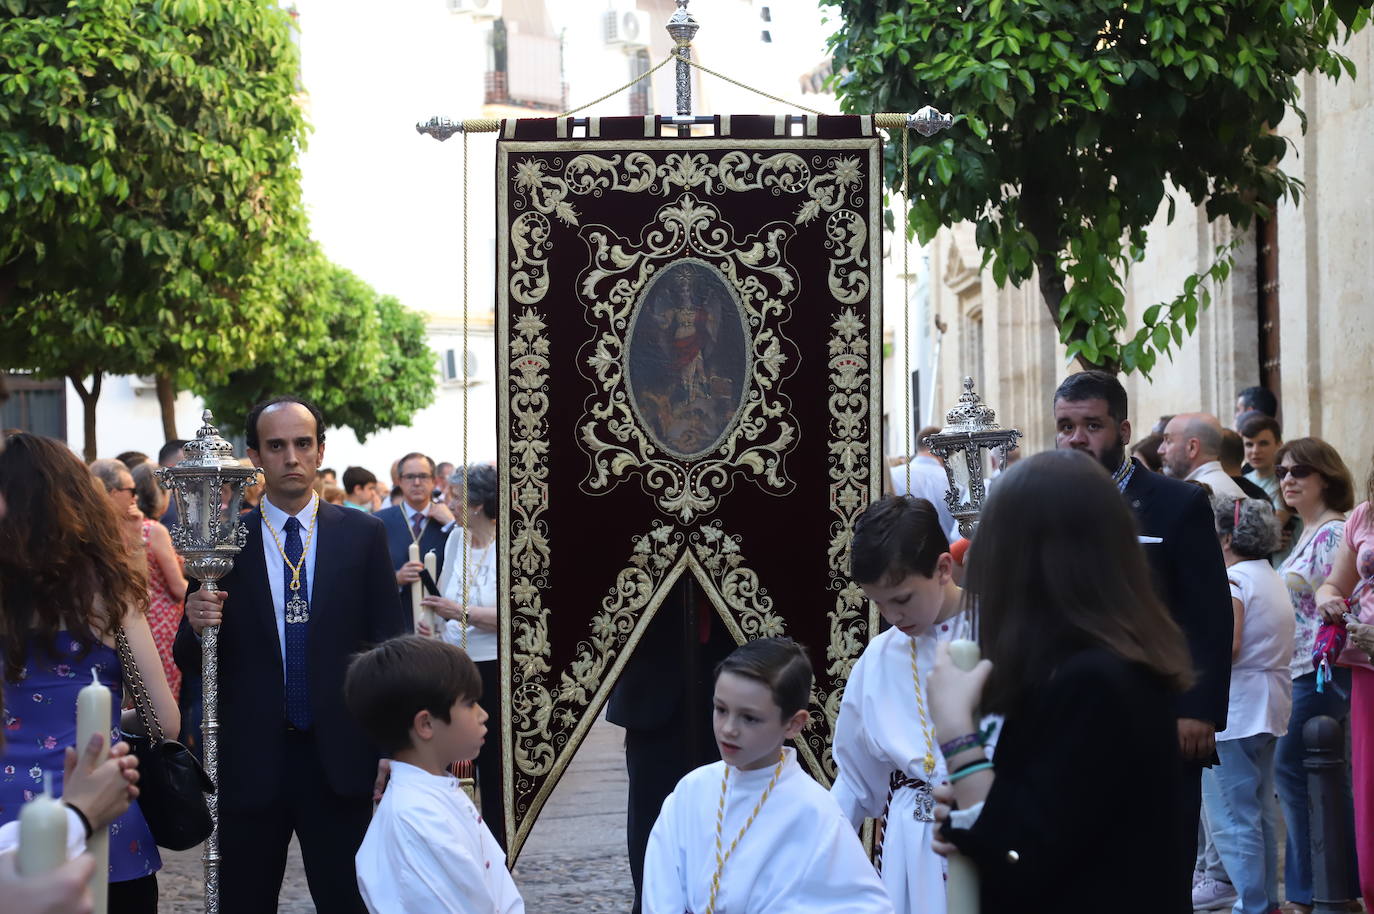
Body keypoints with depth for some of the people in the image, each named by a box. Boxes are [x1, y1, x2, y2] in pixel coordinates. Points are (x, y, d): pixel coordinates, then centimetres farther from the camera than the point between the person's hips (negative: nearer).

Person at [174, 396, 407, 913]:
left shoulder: (362, 535, 3)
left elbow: (389, 645, 5)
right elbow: (189, 662, 4)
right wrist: (196, 627, -18)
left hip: (340, 759, 0)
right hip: (249, 760, 0)